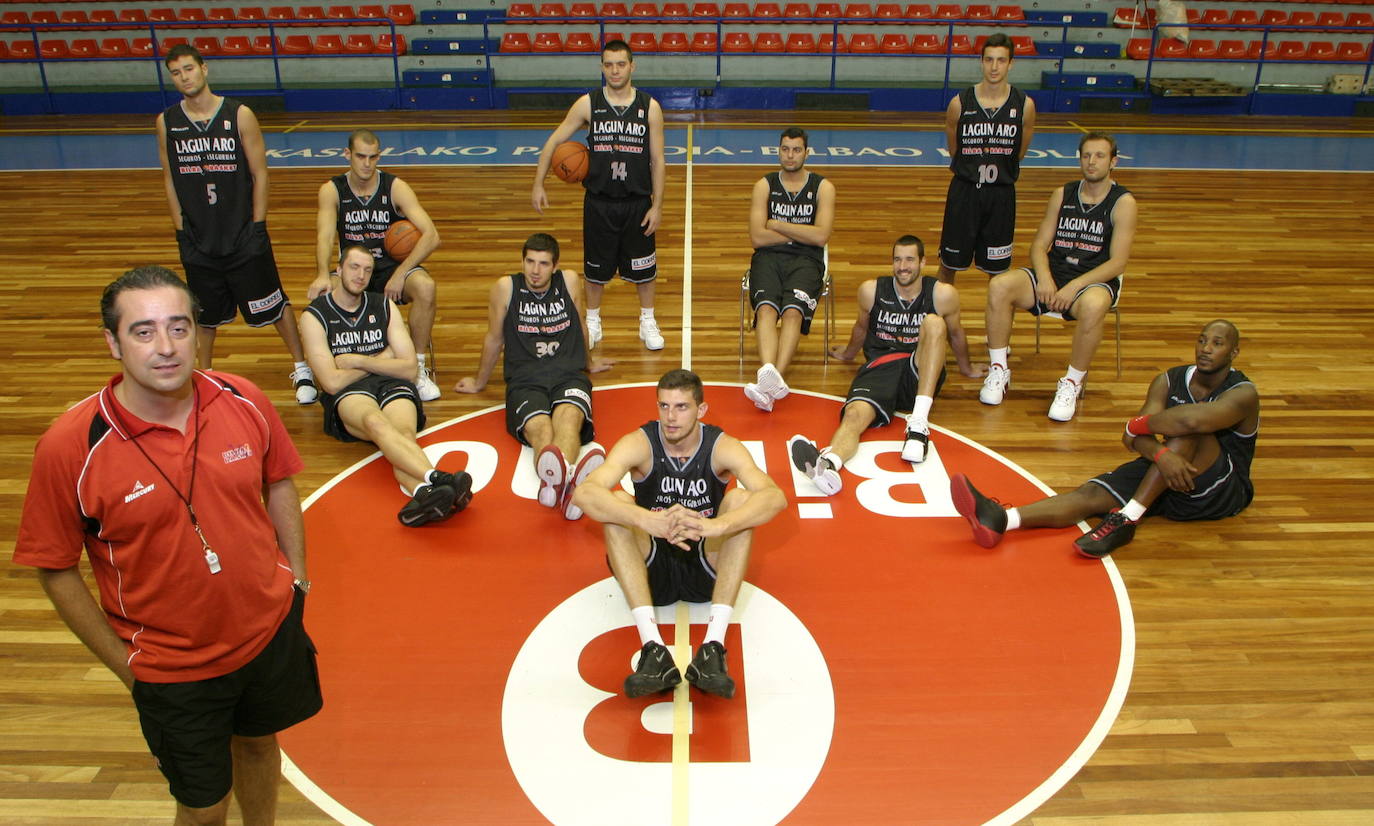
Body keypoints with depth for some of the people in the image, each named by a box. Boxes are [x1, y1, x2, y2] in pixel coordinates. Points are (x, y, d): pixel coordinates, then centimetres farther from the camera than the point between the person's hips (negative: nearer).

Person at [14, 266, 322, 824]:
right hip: (172, 669, -3)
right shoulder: (71, 446, -21)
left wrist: (297, 580, 5)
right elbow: (56, 570, -10)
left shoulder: (243, 401, -13)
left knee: (258, 742, 27)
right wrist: (126, 666, -6)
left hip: (270, 630, 3)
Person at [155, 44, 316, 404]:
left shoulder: (239, 115, -7)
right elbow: (169, 179, 7)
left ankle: (301, 368, 21)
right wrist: (181, 231, 3)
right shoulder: (166, 122, 1)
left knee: (273, 305, 5)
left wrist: (258, 227, -7)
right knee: (205, 313, 14)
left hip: (244, 235, -2)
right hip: (198, 238, 3)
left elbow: (260, 174, -4)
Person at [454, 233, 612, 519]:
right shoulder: (505, 288, 6)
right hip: (524, 380, -1)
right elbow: (494, 339, 20)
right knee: (538, 427, -37)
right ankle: (560, 478, -72)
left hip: (569, 375, 1)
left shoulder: (569, 281, 11)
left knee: (569, 418, -37)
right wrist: (479, 382, 31)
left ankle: (556, 483, -70)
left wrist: (588, 363, 41)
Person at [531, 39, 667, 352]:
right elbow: (553, 142, 1)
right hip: (599, 201, 0)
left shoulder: (649, 107, -3)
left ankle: (647, 322, 29)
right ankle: (592, 321, 31)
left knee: (643, 266, 11)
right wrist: (538, 185, -4)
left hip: (638, 202, 0)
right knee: (596, 266, 12)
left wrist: (657, 206, -4)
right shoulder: (588, 104, -4)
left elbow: (658, 161, -1)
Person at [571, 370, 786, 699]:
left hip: (706, 571, 0)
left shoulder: (723, 447, -10)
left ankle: (714, 645, -35)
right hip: (651, 570, 0)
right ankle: (652, 646, -38)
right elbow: (584, 493, -30)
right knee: (615, 502, -25)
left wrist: (714, 526, -46)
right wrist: (649, 520, -47)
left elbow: (776, 497, -28)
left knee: (742, 499, -24)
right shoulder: (640, 444, -12)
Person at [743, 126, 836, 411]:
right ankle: (771, 377, -52)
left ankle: (773, 377, -49)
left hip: (806, 260, 0)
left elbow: (821, 236, -5)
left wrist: (776, 225, -2)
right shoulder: (765, 185, 11)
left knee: (793, 312, -31)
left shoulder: (823, 187, 10)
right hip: (769, 257, 1)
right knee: (766, 308, -31)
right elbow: (757, 237, -1)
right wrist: (799, 234, -2)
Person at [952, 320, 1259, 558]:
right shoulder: (1168, 381, 3)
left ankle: (1127, 519, -36)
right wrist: (1161, 454, -35)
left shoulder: (1243, 393, -13)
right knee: (1093, 493, -21)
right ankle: (999, 520, -45)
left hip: (1222, 491, -5)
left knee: (1190, 419, -32)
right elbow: (1134, 438, -12)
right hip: (1163, 476, 5)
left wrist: (1138, 425, -21)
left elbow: (1195, 420, -37)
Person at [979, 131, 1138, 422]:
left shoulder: (1123, 202, -3)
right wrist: (1044, 278, -14)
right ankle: (999, 370, -12)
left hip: (1095, 280, -4)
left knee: (1093, 305, -40)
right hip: (1053, 273, 4)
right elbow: (1039, 244, 7)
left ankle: (1072, 384, -20)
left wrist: (1075, 286, -22)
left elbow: (1117, 262, -10)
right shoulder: (1063, 195, 10)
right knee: (999, 286, -23)